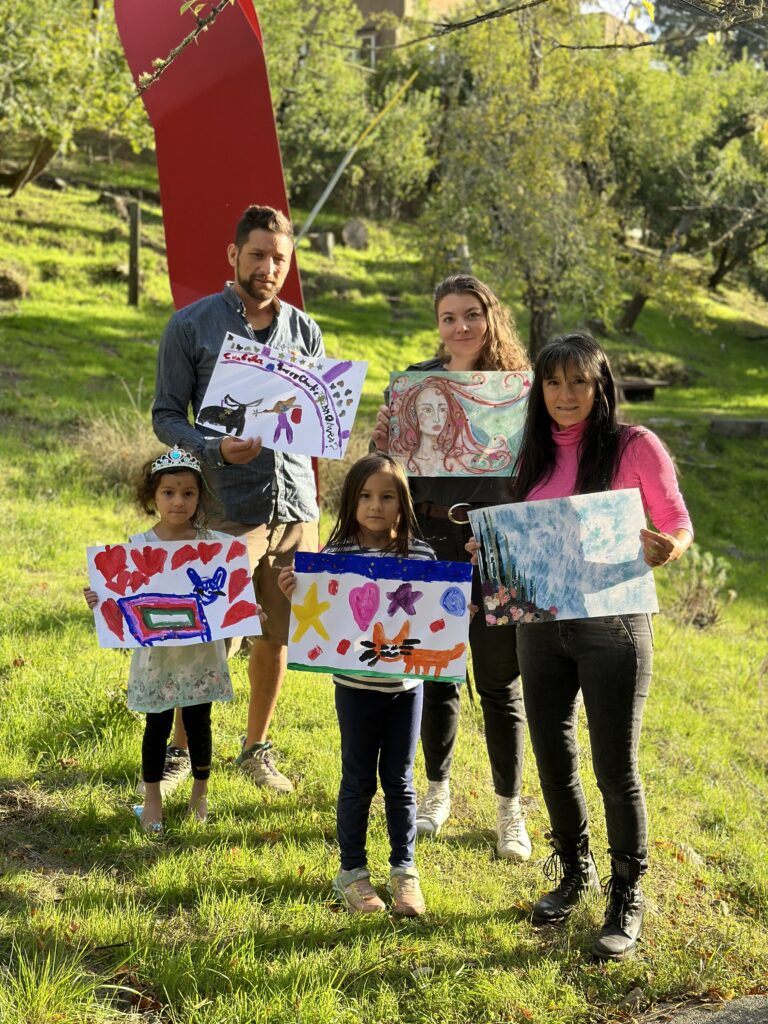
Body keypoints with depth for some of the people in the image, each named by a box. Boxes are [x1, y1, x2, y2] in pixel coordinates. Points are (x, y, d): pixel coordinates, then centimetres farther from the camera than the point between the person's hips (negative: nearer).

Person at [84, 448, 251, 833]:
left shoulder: (215, 543, -5)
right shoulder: (139, 546, -8)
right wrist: (99, 601, -24)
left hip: (202, 653, 1)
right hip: (157, 654, -1)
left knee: (198, 724, 13)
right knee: (158, 726, 10)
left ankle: (200, 794, 34)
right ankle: (152, 800, 26)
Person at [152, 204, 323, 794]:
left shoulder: (304, 330, 13)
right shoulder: (192, 325, 1)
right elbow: (166, 416, 0)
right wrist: (216, 449, -18)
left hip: (296, 506, 4)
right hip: (228, 507, -4)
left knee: (278, 636, 9)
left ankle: (256, 749, 26)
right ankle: (180, 748, 18)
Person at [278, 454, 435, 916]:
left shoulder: (420, 554, -3)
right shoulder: (336, 555, -8)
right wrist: (294, 593, -25)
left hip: (406, 683, 2)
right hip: (357, 684, -1)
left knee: (399, 780, 13)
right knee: (358, 780, 11)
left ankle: (404, 869, 28)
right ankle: (352, 871, 26)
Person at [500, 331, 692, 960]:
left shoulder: (635, 446, -6)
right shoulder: (538, 453, 9)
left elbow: (678, 523, -5)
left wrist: (668, 548, -26)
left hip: (611, 624, -5)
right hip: (540, 622, 5)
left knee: (615, 767, 0)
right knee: (553, 759, 14)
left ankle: (627, 901, 17)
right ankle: (575, 873, 36)